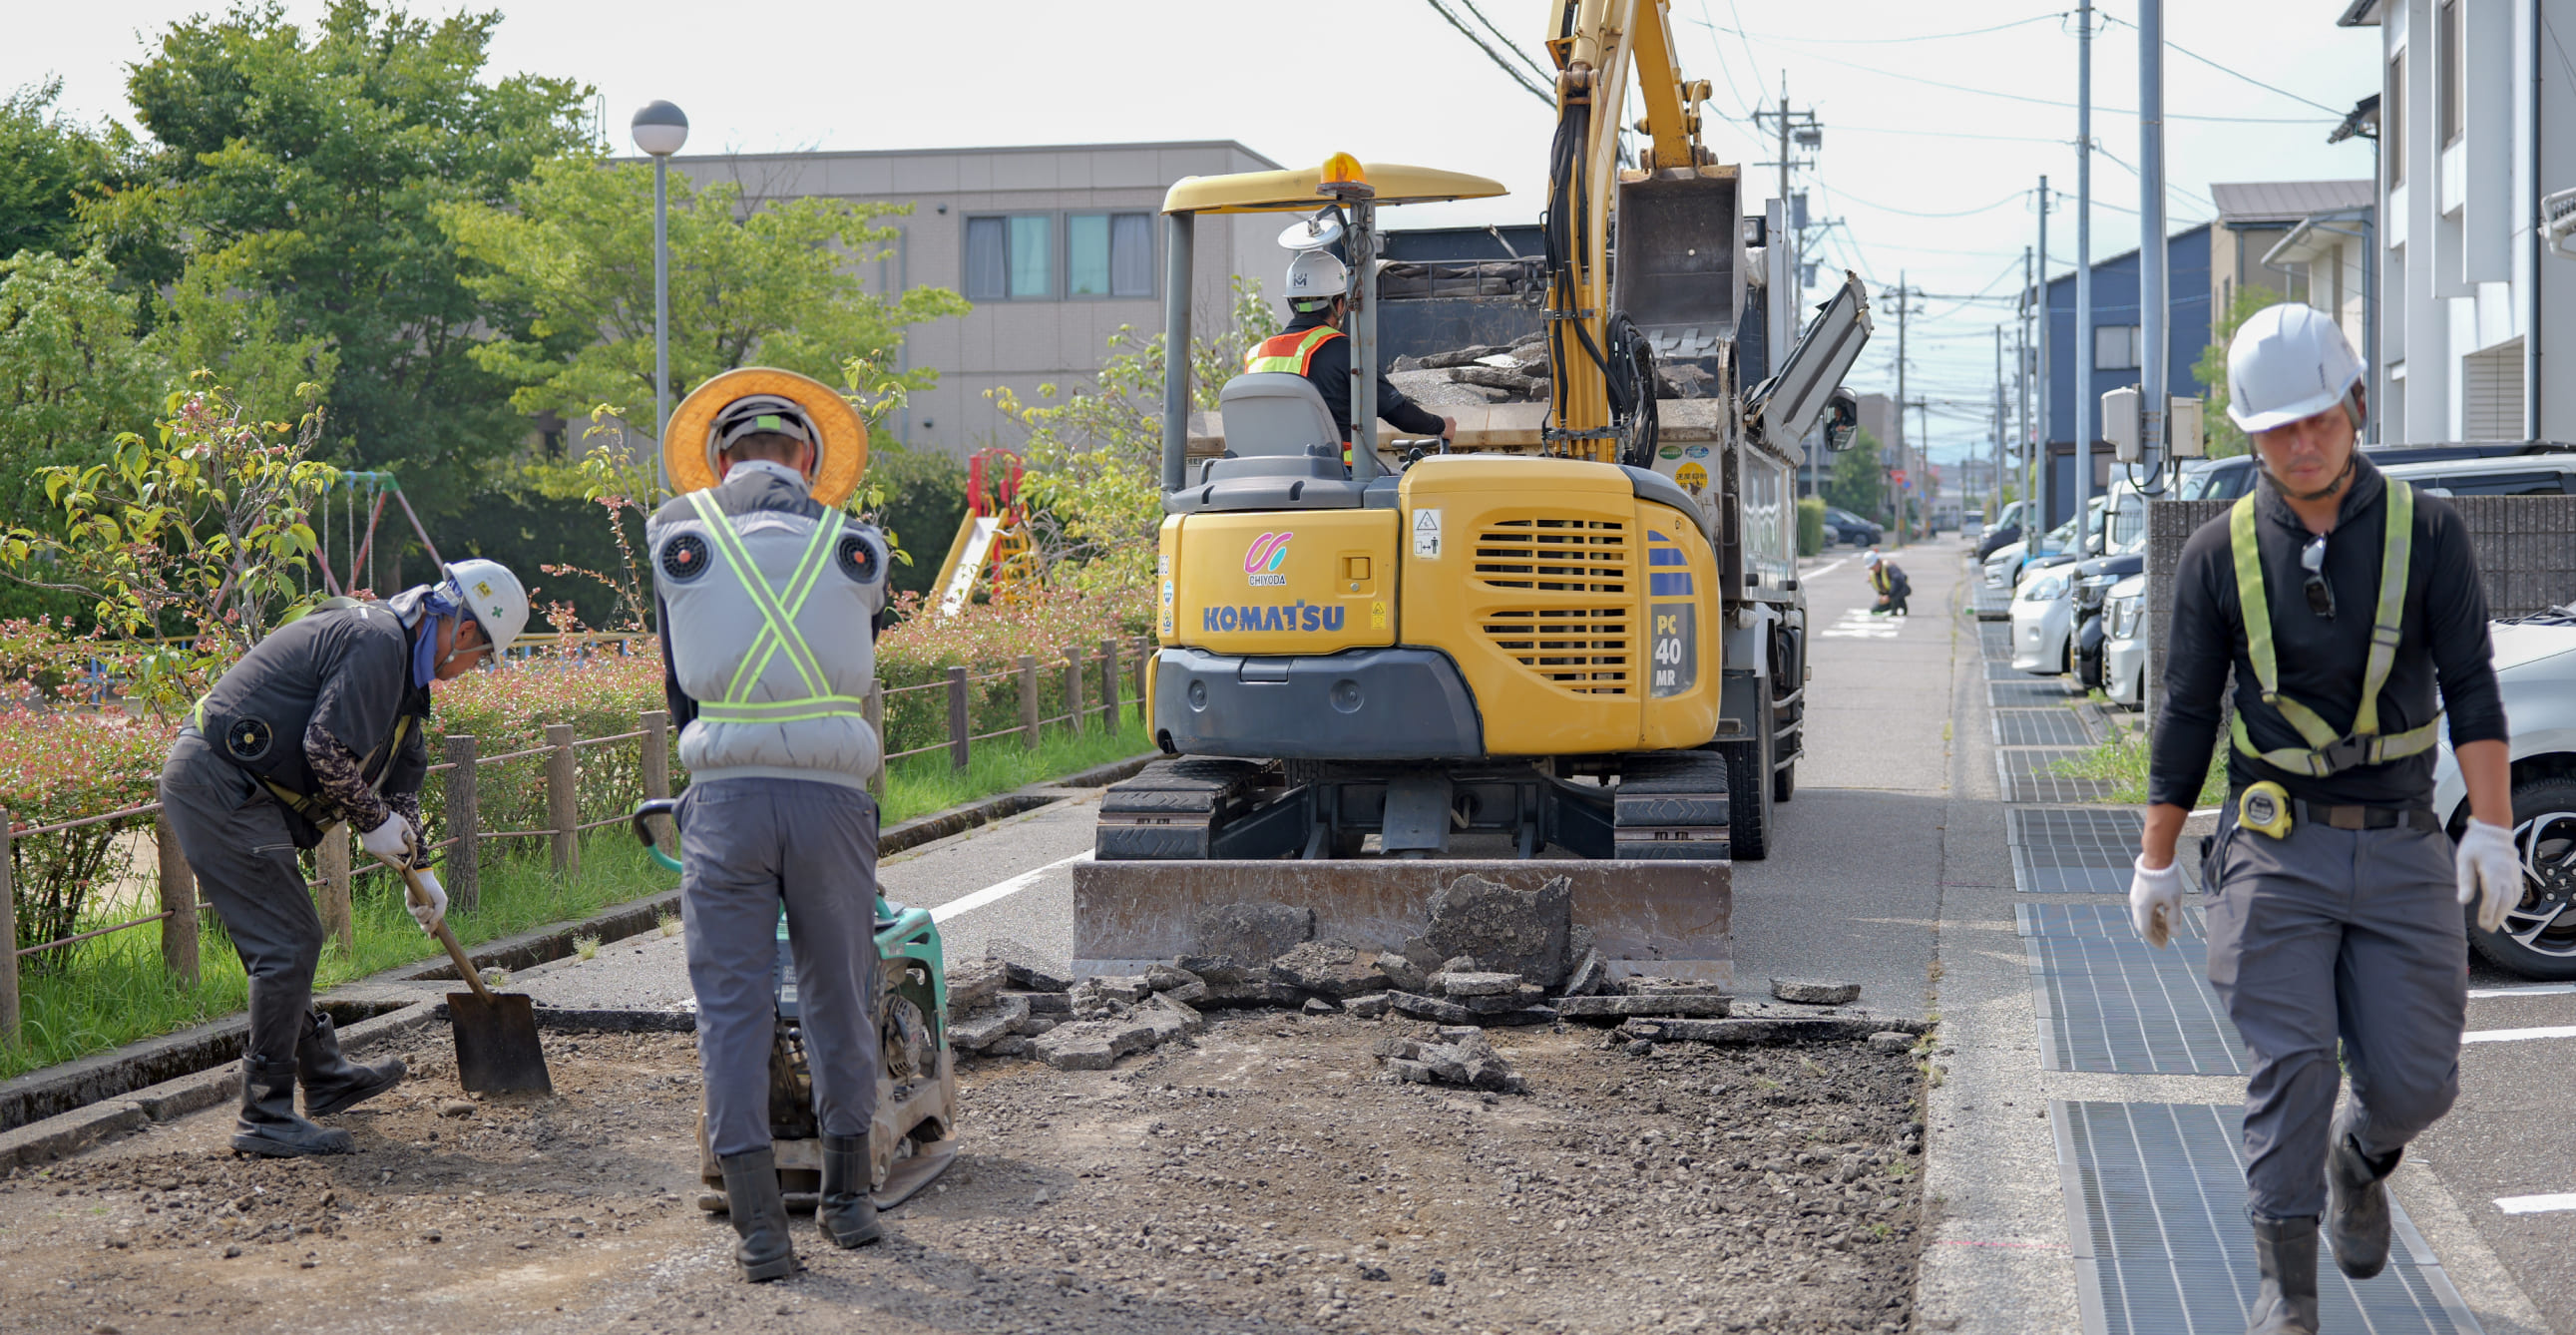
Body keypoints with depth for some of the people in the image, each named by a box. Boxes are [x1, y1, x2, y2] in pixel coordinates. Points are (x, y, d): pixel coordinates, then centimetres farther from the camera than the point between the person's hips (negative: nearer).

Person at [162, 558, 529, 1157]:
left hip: (210, 782, 11)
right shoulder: (376, 640, -15)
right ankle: (265, 1118, -7)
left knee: (286, 938, 20)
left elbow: (403, 770, 30)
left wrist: (420, 868, 33)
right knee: (289, 943, -10)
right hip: (219, 785, -11)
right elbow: (326, 746, -23)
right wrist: (374, 820, -8)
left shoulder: (400, 658, 19)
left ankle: (325, 1077, 34)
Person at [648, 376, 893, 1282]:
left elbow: (679, 685, 15)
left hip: (724, 796, -1)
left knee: (732, 1004, 4)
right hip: (832, 794, 1)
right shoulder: (856, 549, 10)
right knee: (839, 996, 15)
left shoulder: (676, 537, 9)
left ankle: (758, 1224, -1)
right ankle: (847, 1194, 27)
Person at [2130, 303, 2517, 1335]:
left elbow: (2470, 686, -5)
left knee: (2415, 1080, 1)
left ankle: (2359, 1161, 36)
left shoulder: (2425, 532, -1)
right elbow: (2185, 717, 6)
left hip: (2401, 853, 1)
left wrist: (2492, 828, -16)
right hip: (2277, 852, -1)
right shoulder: (2220, 554, 0)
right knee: (2291, 1067, -9)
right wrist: (2155, 863, 7)